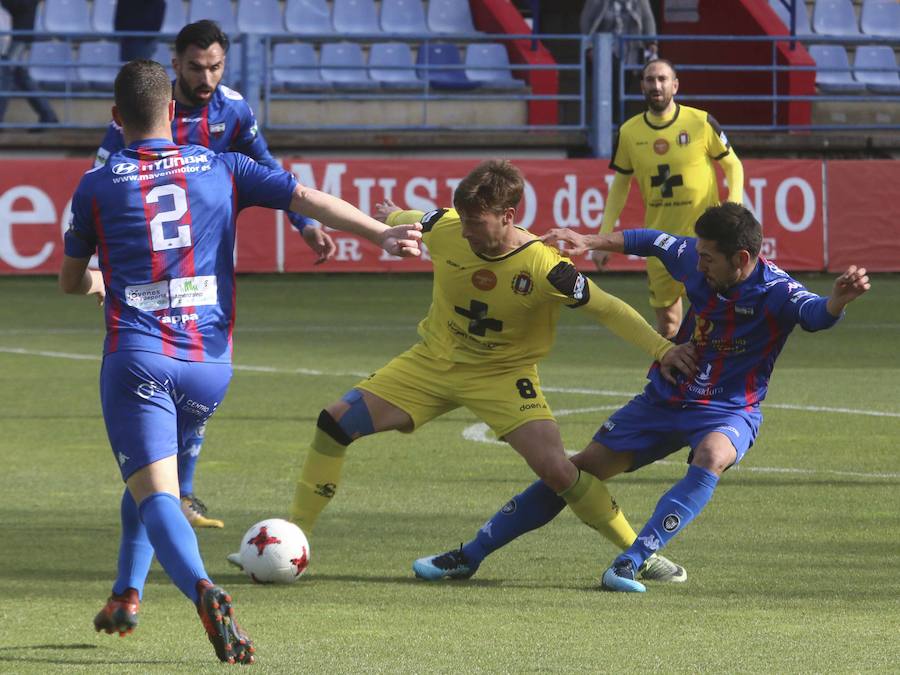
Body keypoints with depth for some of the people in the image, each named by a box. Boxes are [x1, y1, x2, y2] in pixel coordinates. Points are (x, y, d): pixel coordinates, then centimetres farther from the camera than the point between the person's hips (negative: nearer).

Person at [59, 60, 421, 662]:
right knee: (150, 471, 28)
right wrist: (380, 233, -5)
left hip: (136, 357, -3)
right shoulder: (222, 170, 8)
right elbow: (306, 198, -3)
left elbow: (70, 280, 18)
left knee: (154, 493, -13)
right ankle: (126, 598, 29)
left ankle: (203, 591, -39)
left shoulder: (96, 186, 5)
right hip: (210, 363, 3)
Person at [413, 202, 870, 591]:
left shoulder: (775, 292, -24)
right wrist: (591, 242, 15)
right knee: (581, 469, 4)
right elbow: (651, 242, 12)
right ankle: (471, 555, 13)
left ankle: (629, 564, -36)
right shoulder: (695, 261, -9)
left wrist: (838, 300, -66)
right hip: (665, 398, 5)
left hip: (729, 412, -5)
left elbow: (814, 315, -45)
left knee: (712, 456, -39)